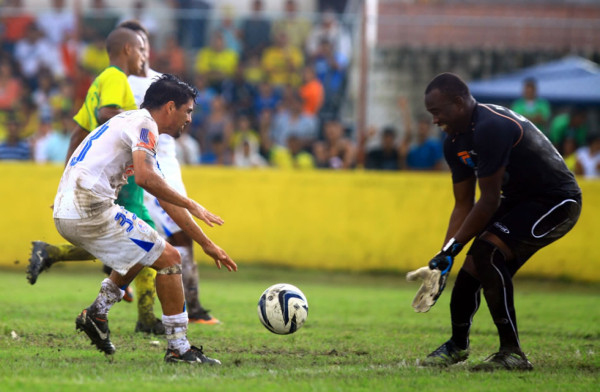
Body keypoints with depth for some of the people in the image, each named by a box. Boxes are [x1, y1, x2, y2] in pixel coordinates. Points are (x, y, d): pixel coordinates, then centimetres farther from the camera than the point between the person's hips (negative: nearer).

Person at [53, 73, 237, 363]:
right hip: (90, 210, -10)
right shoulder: (143, 123, -4)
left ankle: (96, 314, 23)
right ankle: (178, 348, -1)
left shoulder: (130, 123, 26)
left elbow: (166, 199, 28)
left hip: (65, 214, 10)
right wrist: (191, 206, -12)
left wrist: (207, 244, 27)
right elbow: (145, 178, -22)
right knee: (168, 258, -3)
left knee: (144, 250, 30)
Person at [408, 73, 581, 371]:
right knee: (472, 270, 5)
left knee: (486, 252, -26)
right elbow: (463, 206, 9)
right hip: (519, 200, 10)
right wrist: (444, 256, -1)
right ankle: (457, 346, 31)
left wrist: (452, 248, -18)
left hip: (557, 202, -9)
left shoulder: (491, 128, -28)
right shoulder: (455, 142, 4)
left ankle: (512, 354, -21)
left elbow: (489, 201, -24)